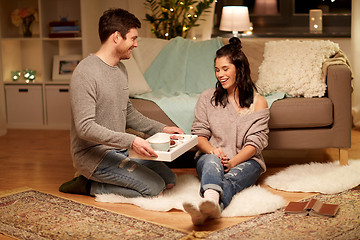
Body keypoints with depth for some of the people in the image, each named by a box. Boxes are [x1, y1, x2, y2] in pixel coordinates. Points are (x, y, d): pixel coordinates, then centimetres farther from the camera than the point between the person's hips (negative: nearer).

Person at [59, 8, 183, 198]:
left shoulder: (120, 69, 10)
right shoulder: (85, 73, -20)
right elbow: (85, 128, -27)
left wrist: (161, 128, 9)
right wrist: (130, 141, -33)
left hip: (120, 149, 10)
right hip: (93, 154, -10)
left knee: (169, 180, 7)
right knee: (153, 187, -18)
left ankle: (92, 181, 9)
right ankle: (89, 185, -2)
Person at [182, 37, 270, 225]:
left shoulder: (258, 102, 7)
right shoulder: (207, 98, 13)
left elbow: (255, 143, -2)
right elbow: (199, 134, 8)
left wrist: (232, 162, -20)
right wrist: (212, 150, -16)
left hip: (245, 161, 0)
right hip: (210, 158, 1)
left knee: (231, 178, -37)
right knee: (212, 161, -38)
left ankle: (205, 211, -71)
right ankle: (210, 204, -72)